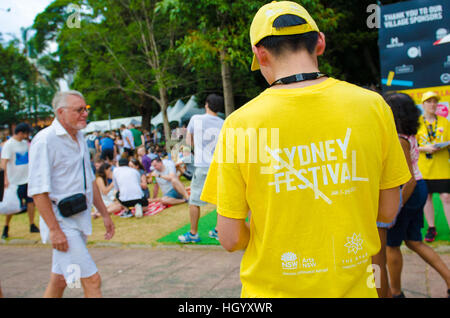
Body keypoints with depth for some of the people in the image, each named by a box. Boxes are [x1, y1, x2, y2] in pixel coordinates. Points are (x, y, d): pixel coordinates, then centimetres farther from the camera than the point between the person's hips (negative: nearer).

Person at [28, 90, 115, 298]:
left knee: (60, 279, 17)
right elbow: (38, 190, -18)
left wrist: (104, 214, 18)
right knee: (92, 280, -8)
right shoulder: (45, 140, -14)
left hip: (81, 219, 8)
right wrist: (54, 230, -21)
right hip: (61, 221, -8)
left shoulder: (79, 137, 13)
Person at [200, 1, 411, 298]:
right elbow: (388, 212, 0)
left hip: (272, 289, -1)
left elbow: (230, 238, -11)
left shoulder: (240, 123, -16)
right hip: (353, 286, 2)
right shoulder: (373, 105, -9)